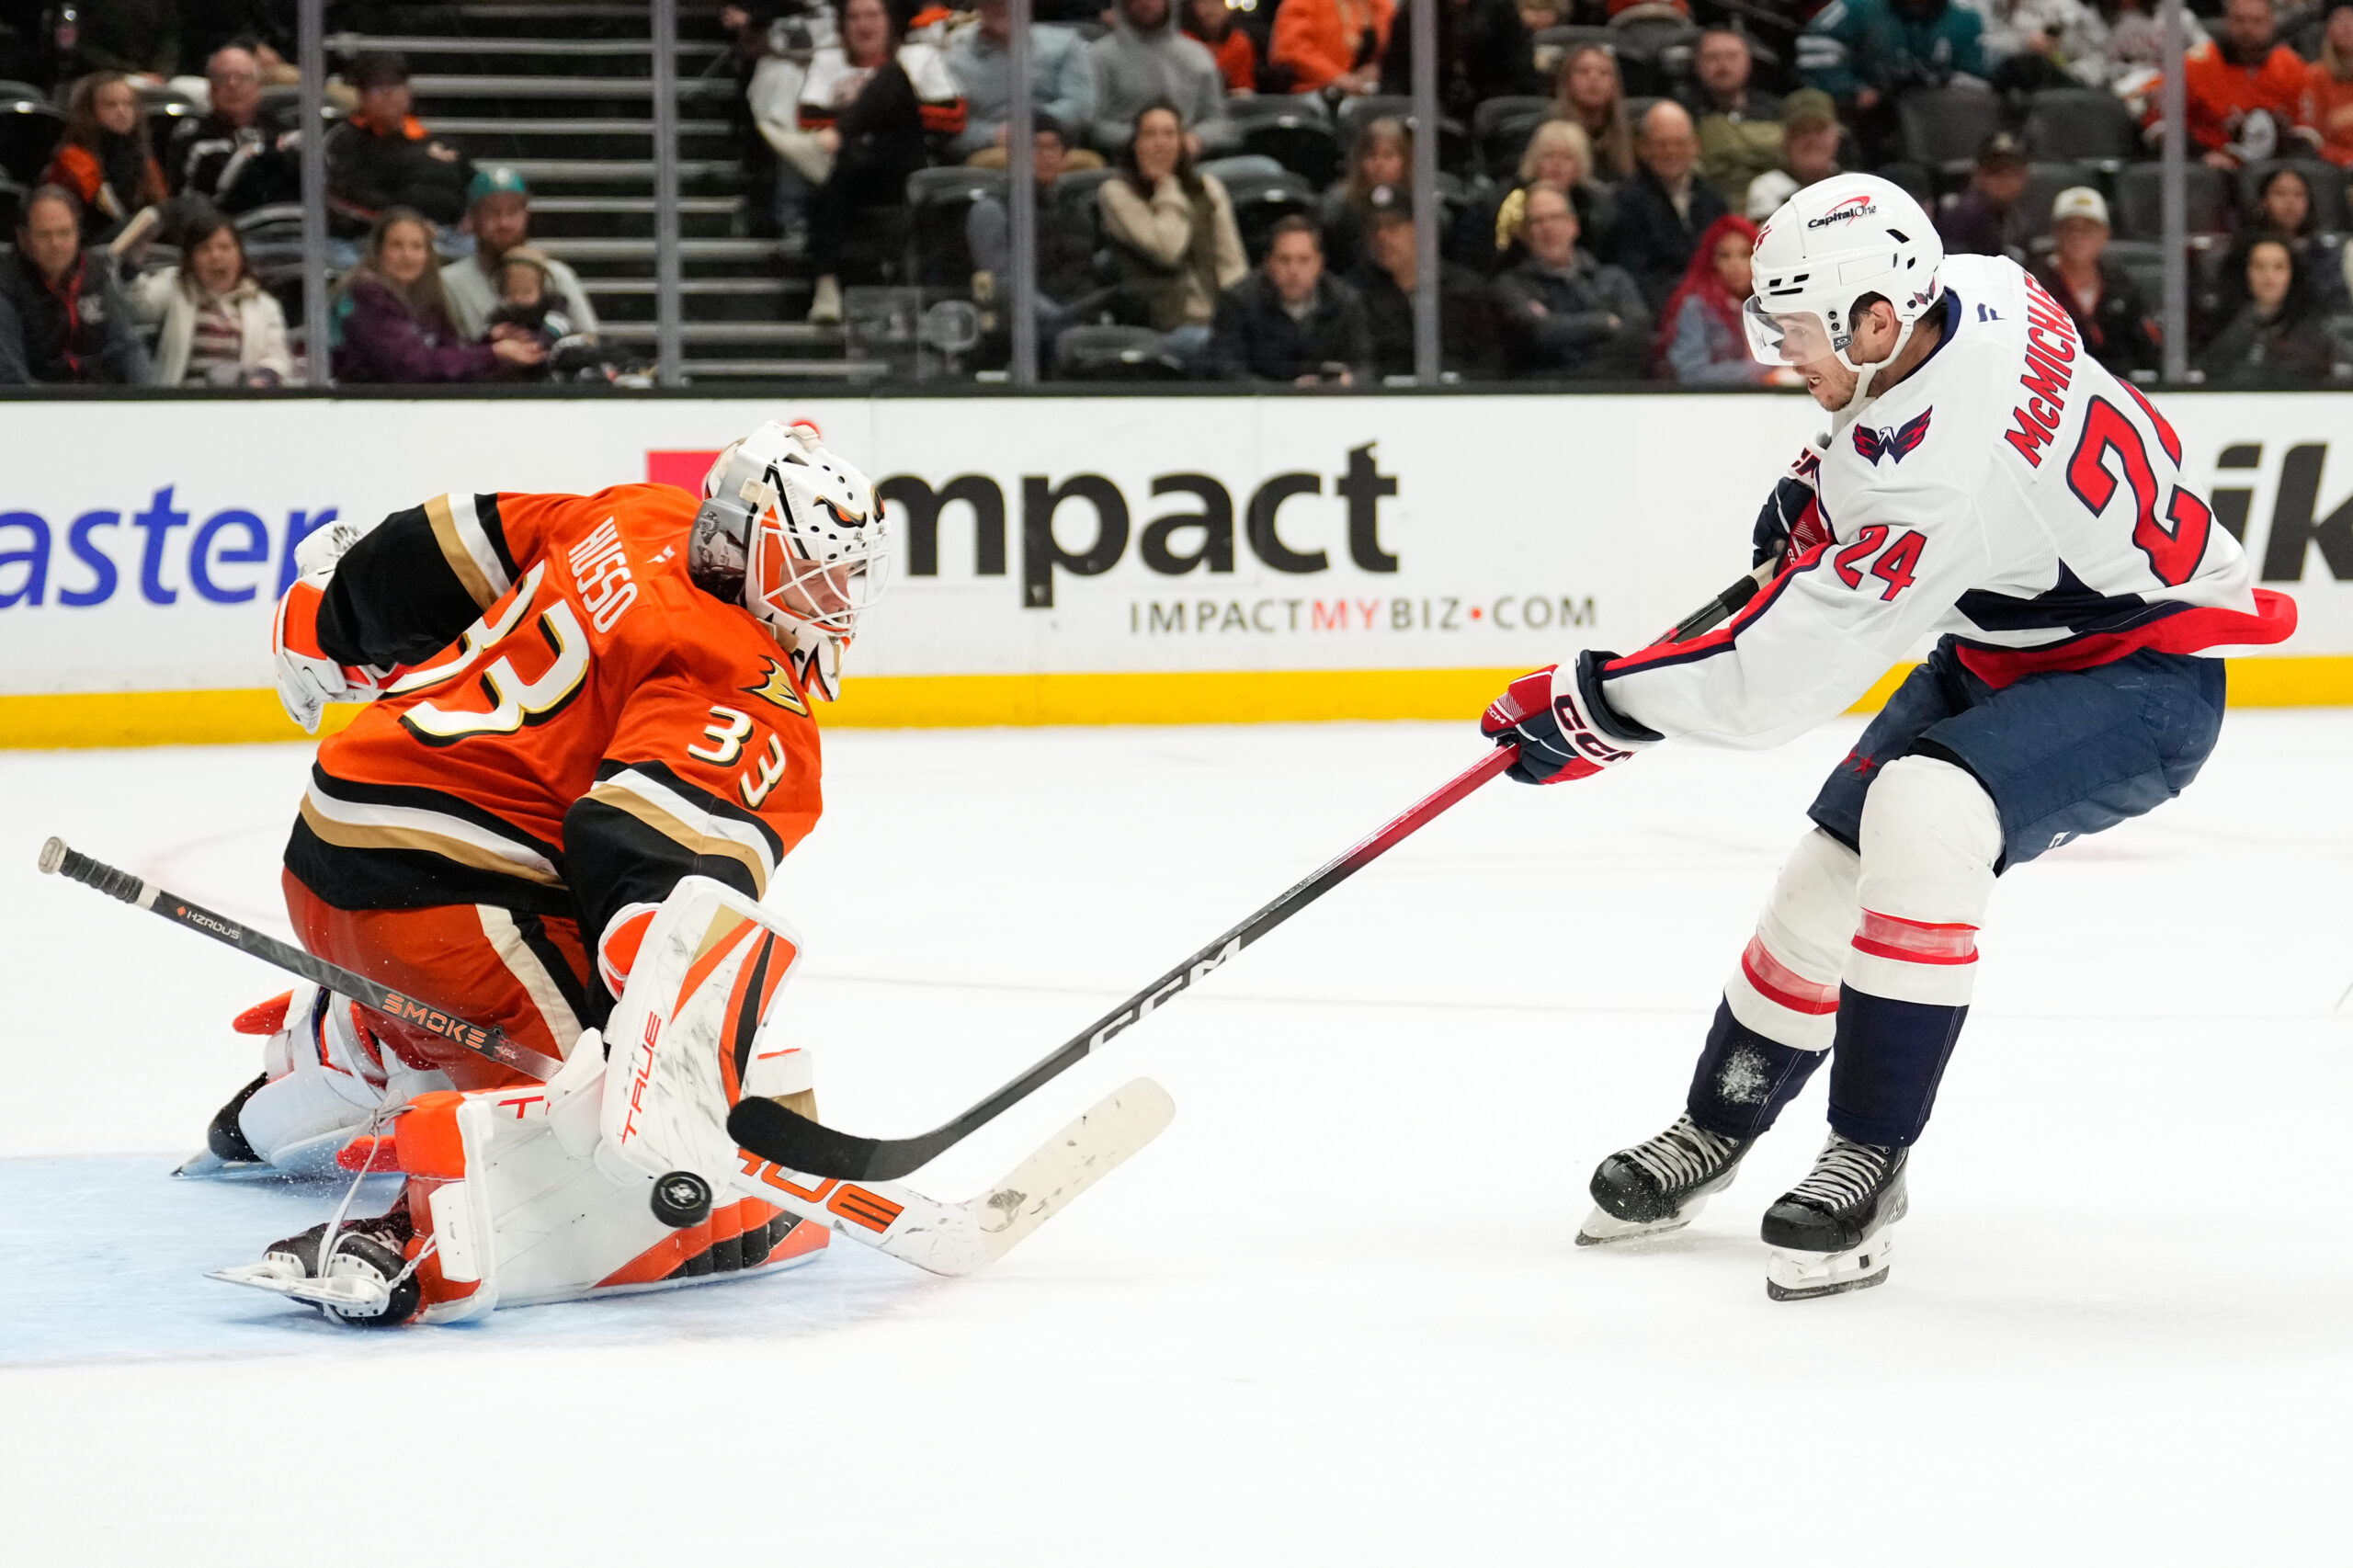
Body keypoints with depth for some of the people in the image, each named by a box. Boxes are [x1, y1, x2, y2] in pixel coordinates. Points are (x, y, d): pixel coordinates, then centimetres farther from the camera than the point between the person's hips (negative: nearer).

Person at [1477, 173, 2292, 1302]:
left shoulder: (1936, 479, -36)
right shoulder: (1968, 292, -12)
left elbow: (1774, 679, -32)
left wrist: (1594, 704, -22)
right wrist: (1820, 482, 12)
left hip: (2139, 681, -10)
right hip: (2005, 645, 10)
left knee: (1920, 815, -34)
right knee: (1827, 874, 8)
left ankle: (1871, 1160, -21)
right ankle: (1714, 1135, 30)